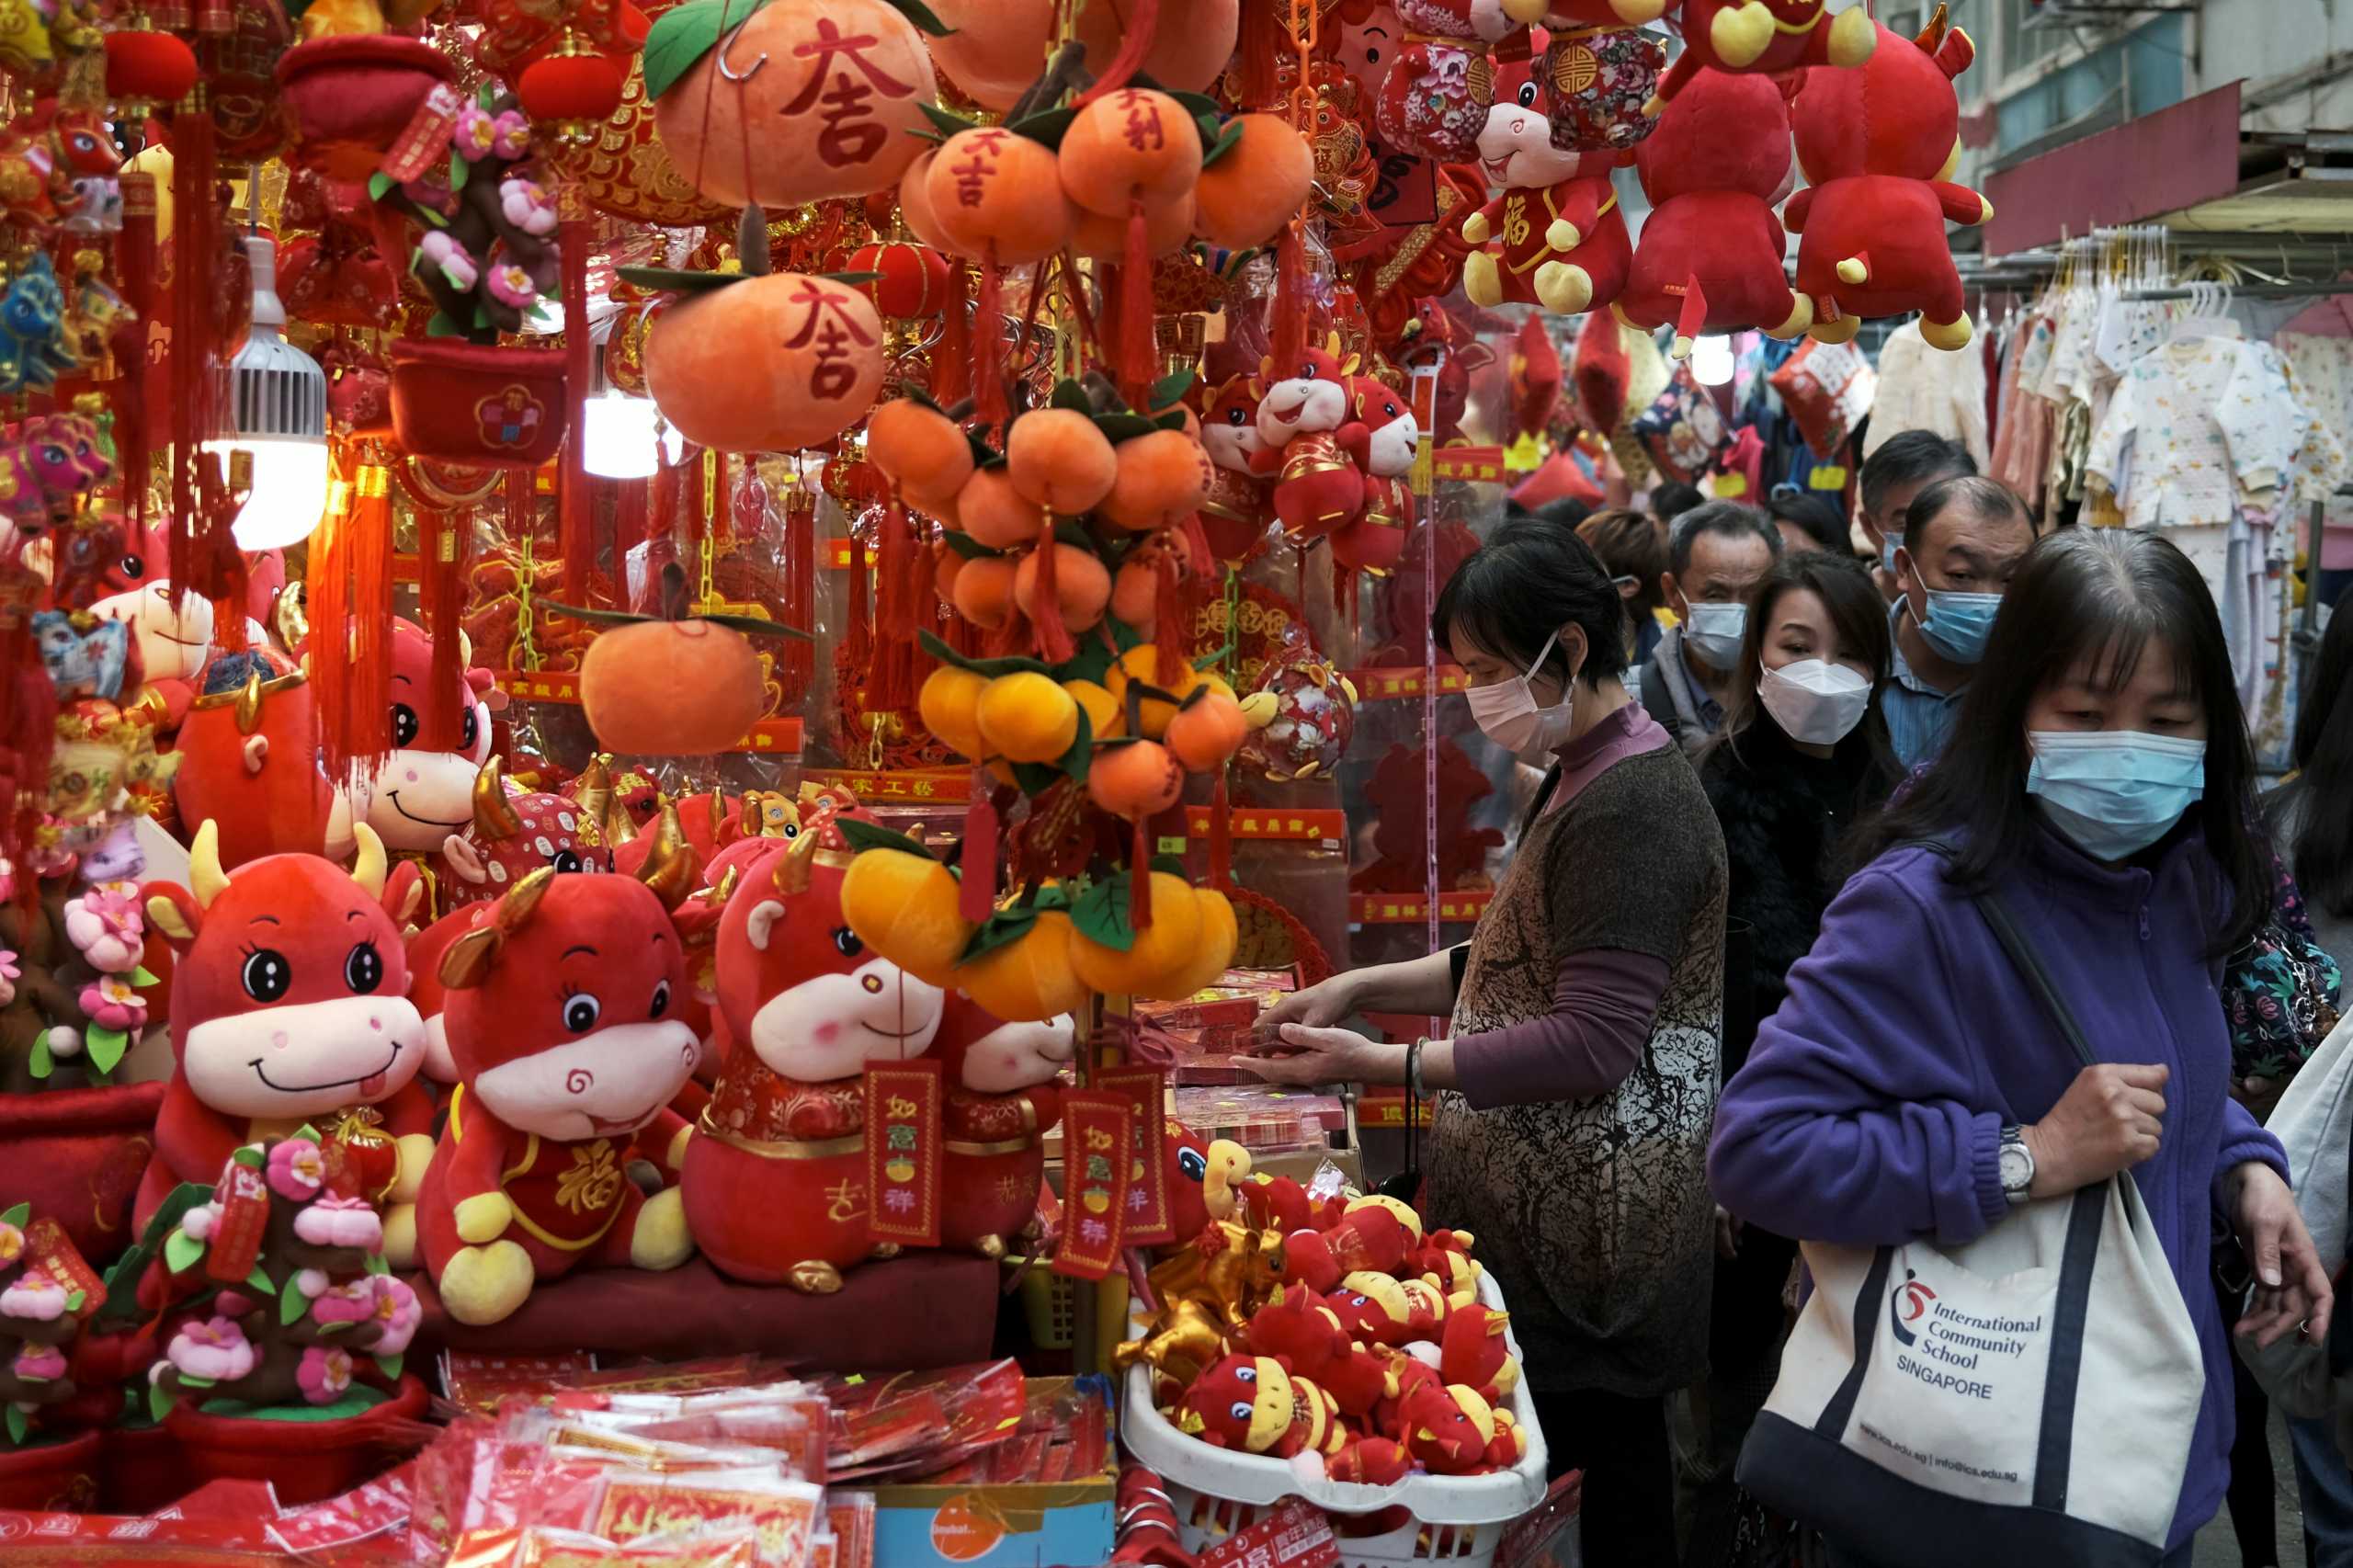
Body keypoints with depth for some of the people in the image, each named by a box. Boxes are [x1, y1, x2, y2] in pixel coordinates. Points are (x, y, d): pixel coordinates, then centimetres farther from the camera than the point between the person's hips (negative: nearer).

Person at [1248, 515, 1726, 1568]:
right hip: (1553, 1199, 10)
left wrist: (1380, 1067, -23)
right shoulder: (1585, 777, 12)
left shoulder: (1631, 809, -20)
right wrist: (1363, 988, 6)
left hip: (1580, 1234, -10)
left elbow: (1590, 1043, -24)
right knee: (1613, 1455, 18)